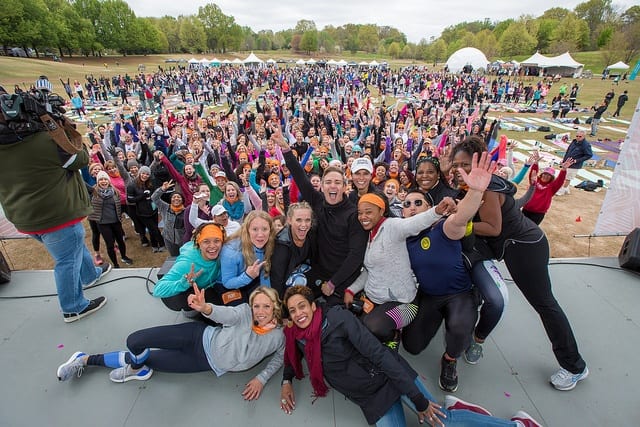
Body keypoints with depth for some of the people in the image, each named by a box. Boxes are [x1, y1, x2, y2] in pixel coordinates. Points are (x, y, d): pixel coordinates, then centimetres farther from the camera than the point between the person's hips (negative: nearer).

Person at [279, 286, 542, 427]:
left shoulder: (336, 317, -19)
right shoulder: (296, 337, 1)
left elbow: (377, 352, -21)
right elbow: (291, 356, 26)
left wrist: (418, 399, -21)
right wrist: (286, 381, 8)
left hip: (389, 377, -5)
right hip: (371, 399, 5)